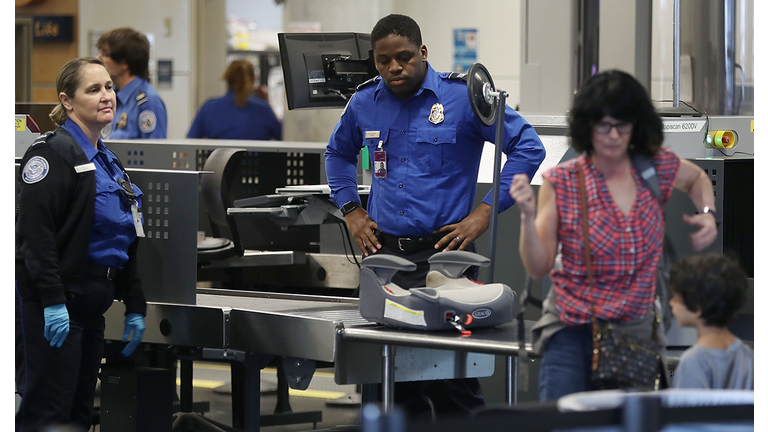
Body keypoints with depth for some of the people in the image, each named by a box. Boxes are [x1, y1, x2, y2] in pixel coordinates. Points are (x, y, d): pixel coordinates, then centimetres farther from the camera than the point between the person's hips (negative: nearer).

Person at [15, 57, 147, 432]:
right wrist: (53, 300, -24)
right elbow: (36, 230, -19)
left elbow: (126, 242, 22)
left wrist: (135, 307, 18)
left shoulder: (107, 162, 18)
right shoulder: (53, 151, -10)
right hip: (55, 305, -9)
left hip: (91, 303, 9)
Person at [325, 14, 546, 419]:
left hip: (442, 252, -4)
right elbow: (338, 154, 30)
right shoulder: (364, 103, 10)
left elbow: (528, 147, -3)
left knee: (452, 384, -7)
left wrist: (486, 211, -8)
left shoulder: (463, 96, -5)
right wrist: (351, 211, 16)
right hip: (384, 254, 4)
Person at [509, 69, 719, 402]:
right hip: (573, 332, -3)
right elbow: (538, 268, -6)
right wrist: (528, 215, -21)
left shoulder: (658, 168, 2)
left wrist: (708, 214, 7)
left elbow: (698, 178, 26)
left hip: (638, 328, 3)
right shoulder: (561, 183, -6)